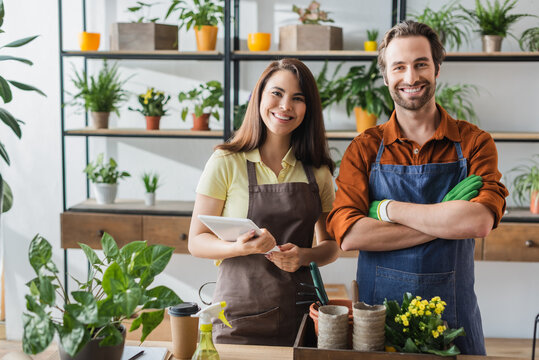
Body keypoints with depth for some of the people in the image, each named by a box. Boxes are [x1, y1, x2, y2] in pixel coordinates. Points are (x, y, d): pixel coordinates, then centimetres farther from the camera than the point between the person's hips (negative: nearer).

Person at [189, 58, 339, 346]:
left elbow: (330, 245, 11)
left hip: (300, 312, 3)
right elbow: (196, 241, -4)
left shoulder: (317, 171, 5)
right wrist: (240, 247, -22)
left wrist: (304, 256, -10)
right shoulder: (226, 162, -4)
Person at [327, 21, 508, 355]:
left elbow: (479, 222, -19)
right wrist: (447, 219, -17)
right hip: (376, 312, 0)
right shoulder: (364, 149, 0)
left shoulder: (474, 143, -2)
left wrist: (387, 209, -14)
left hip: (453, 315, 0)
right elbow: (348, 233, -14)